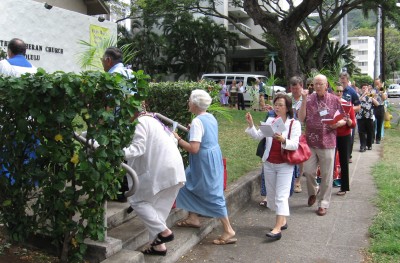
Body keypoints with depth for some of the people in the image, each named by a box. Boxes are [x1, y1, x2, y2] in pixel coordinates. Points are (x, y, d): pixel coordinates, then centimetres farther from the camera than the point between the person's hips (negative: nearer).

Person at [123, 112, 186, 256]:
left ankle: (164, 231, -1)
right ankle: (158, 244, 17)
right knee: (158, 207, 14)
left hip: (161, 169, -10)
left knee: (136, 200, 3)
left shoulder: (139, 122, -8)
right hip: (172, 168, 10)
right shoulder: (150, 119, 22)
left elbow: (138, 148, -17)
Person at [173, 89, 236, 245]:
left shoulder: (197, 122, -21)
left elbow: (194, 149, -27)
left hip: (205, 161, -10)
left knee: (213, 195, -3)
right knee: (188, 185, 20)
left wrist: (178, 139, -16)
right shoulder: (210, 117, 6)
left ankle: (229, 232, 3)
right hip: (213, 156, 10)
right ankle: (193, 218, 29)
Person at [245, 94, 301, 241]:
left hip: (285, 165, -5)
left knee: (281, 195, -9)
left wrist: (283, 140, -35)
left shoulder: (294, 124, -7)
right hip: (269, 163, 5)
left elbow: (294, 145, -17)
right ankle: (282, 220, 28)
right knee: (271, 194, 13)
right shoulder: (270, 121, 4)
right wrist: (251, 125, -17)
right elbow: (257, 136, -2)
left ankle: (277, 228, -12)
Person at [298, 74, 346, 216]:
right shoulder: (309, 99, 4)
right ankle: (312, 192, 33)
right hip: (310, 141, 1)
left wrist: (338, 123, -15)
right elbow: (301, 119, -6)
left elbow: (344, 119, 8)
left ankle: (323, 203, 17)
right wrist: (304, 100, -10)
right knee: (308, 171, 3)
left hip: (328, 142, -1)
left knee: (326, 174, 4)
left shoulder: (334, 100, 2)